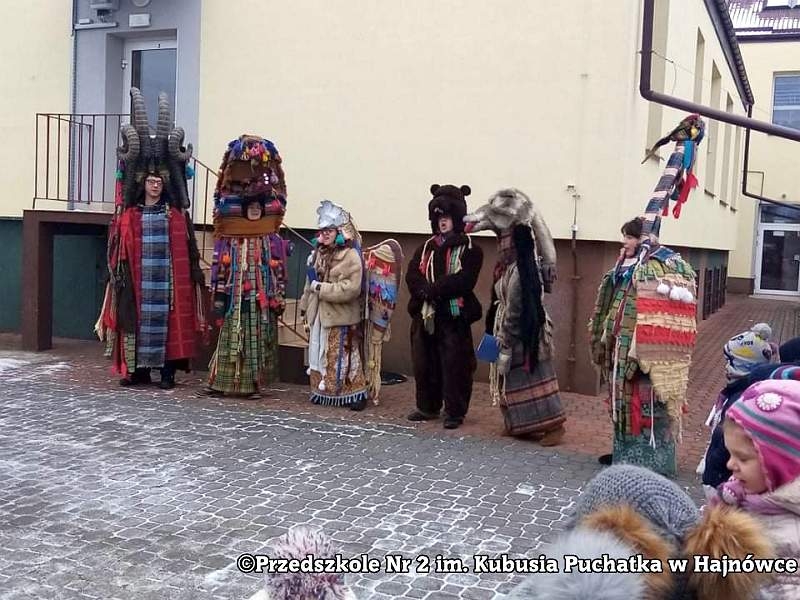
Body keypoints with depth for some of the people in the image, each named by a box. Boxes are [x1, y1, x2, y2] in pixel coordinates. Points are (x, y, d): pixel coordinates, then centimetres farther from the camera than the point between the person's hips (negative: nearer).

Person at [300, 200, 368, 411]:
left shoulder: (350, 256, -13)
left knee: (342, 357, -5)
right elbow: (310, 283, 18)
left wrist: (321, 288, -18)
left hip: (341, 318, -7)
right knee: (319, 355, 12)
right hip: (319, 316, 7)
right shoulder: (319, 253, 11)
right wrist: (305, 308, 15)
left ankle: (356, 394, 3)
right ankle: (322, 391, 24)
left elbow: (350, 289, -22)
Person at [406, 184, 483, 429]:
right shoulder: (426, 248, 14)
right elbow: (412, 276, 1)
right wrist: (427, 292, -18)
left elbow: (464, 281, -16)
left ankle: (455, 411, 9)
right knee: (424, 364, 12)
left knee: (454, 365, -2)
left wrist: (434, 289, -18)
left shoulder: (469, 249, -2)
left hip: (454, 317, -5)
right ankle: (428, 407, 26)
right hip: (425, 316, 6)